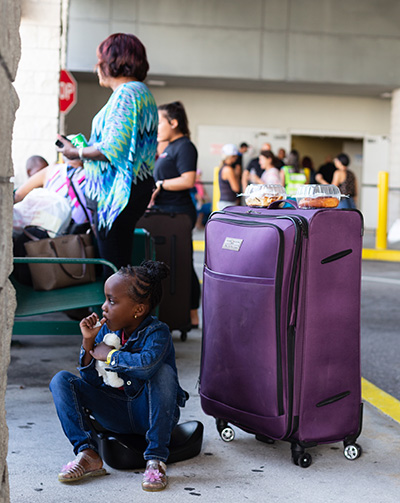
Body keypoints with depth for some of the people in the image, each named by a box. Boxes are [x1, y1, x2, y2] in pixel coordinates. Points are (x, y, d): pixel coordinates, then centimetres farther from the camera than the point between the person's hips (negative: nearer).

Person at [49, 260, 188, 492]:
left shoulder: (157, 332, -19)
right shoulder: (106, 329, -2)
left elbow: (147, 364, -43)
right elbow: (92, 381, 0)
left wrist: (109, 354, -25)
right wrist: (88, 342, -14)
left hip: (151, 413, -5)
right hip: (117, 413, 5)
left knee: (163, 371, -36)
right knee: (61, 381, -8)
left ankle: (156, 459, -29)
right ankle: (87, 453, -18)